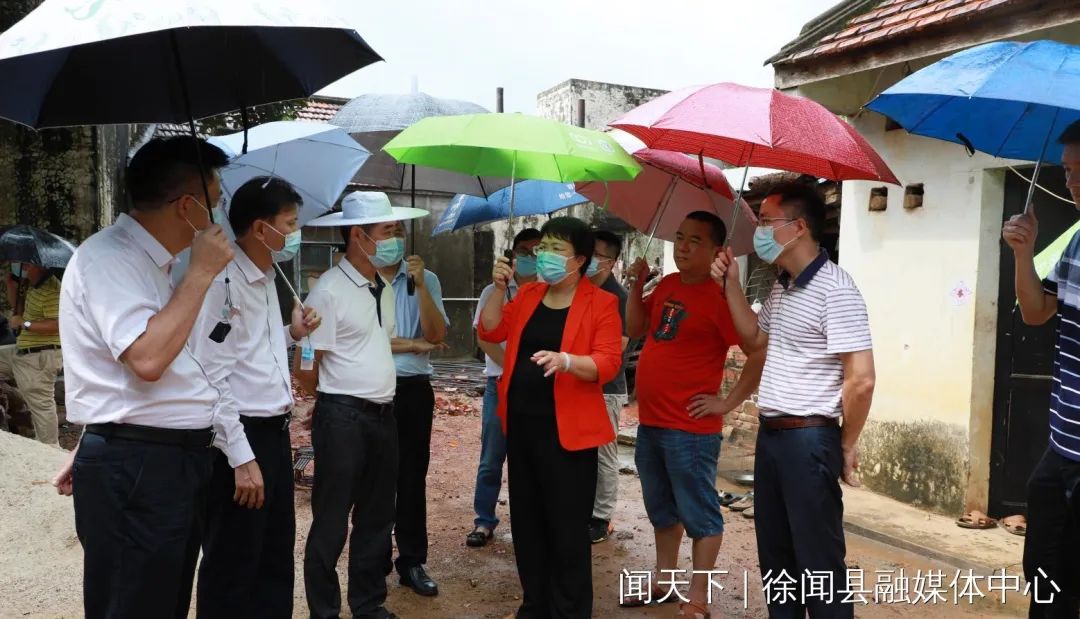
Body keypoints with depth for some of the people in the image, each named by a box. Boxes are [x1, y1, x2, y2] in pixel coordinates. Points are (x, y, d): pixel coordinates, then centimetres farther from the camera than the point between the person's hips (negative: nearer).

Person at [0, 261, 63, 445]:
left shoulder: (51, 289, -23)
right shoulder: (34, 285, 10)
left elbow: (57, 325, -29)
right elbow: (15, 304, 25)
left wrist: (24, 323, -21)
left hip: (39, 357, -11)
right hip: (22, 352, 11)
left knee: (41, 405, -3)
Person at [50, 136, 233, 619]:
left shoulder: (148, 261, 15)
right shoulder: (108, 257, -16)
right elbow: (147, 359, -28)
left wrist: (93, 450, 24)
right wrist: (201, 272, -19)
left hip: (174, 457, 10)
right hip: (134, 467, -9)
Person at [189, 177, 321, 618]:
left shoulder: (266, 278, 12)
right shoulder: (223, 281, -17)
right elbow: (211, 377, -21)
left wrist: (293, 334, 5)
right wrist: (241, 457, -22)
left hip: (274, 432, 9)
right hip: (240, 437, -9)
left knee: (277, 557, 20)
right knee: (232, 569, 5)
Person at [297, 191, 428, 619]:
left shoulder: (384, 290, 11)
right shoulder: (329, 291, -15)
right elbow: (305, 368, -12)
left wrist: (416, 346, 10)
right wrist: (333, 401, 3)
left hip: (383, 415, 8)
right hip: (343, 418, -8)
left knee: (377, 517, 17)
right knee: (331, 522, 5)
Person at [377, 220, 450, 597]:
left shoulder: (426, 279, 5)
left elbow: (437, 335, -6)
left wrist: (419, 286, -13)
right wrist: (410, 345, -4)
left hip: (414, 389, 2)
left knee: (412, 476, 8)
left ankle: (412, 561, 19)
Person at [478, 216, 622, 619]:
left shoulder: (601, 303, -7)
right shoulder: (529, 295, 11)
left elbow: (609, 363, -16)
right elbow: (491, 332, 8)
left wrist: (565, 360, -33)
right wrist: (499, 289, -4)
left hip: (567, 431, -6)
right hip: (521, 425, 6)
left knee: (567, 530, 2)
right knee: (527, 522, 16)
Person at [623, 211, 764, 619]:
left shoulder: (719, 296, -15)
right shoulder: (667, 285, 9)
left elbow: (762, 353, -18)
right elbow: (635, 329, 17)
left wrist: (728, 402, -16)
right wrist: (638, 285, 4)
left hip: (689, 428, -8)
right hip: (649, 423, 9)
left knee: (699, 514, 4)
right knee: (662, 510, 20)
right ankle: (663, 584, 34)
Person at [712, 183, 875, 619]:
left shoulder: (834, 289, -17)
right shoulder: (781, 287, 11)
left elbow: (861, 380, -20)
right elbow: (755, 341, 22)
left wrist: (846, 445, -8)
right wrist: (731, 285, 11)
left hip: (809, 439, -9)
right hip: (770, 434, 9)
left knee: (818, 559, 2)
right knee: (775, 553, 19)